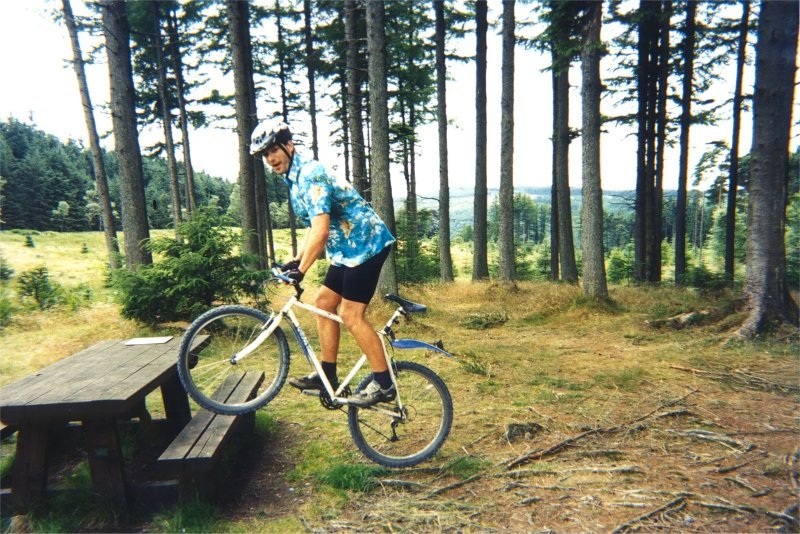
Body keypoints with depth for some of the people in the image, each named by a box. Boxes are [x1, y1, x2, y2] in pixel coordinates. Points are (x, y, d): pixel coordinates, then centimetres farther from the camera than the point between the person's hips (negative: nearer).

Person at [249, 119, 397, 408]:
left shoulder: (310, 174, -18)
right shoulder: (296, 178, 14)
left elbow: (321, 230, -27)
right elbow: (315, 226, 20)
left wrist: (301, 270, -24)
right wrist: (295, 260, 14)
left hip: (366, 244, -10)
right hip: (348, 248, 10)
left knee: (351, 315, -10)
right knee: (324, 303, 12)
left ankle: (384, 384, 1)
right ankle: (327, 375, 22)